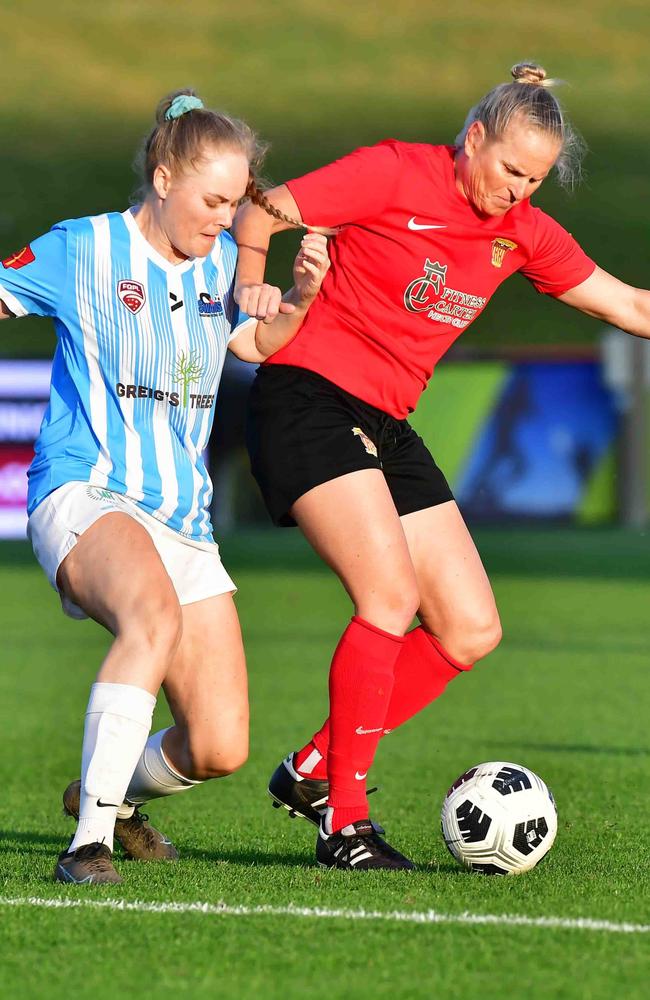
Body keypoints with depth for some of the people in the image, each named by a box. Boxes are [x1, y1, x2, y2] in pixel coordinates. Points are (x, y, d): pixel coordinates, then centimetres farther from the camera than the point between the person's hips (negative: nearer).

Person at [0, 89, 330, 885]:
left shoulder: (221, 260, 10)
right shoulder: (84, 250, -3)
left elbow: (255, 344, 20)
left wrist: (299, 296, 1)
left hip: (183, 521, 6)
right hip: (84, 496, -6)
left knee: (219, 751, -3)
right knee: (156, 616, -41)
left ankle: (115, 793, 31)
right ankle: (89, 841, -39)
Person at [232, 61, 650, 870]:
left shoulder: (522, 233, 8)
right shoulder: (394, 174, -10)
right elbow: (257, 214, -7)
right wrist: (251, 281, -24)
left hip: (386, 429, 8)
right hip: (308, 399, -8)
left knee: (471, 630, 2)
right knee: (391, 597, -22)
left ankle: (313, 771, 10)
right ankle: (344, 823, -14)